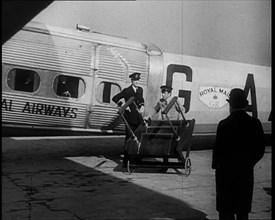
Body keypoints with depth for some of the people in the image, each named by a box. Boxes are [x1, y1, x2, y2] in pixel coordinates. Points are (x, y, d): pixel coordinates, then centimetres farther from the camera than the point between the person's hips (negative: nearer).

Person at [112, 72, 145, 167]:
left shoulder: (140, 89, 12)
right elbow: (115, 98, -5)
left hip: (138, 118, 6)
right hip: (130, 118, -6)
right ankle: (126, 161, 4)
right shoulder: (127, 91, -6)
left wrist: (142, 106, 8)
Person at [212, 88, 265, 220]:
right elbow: (260, 149, 2)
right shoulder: (255, 123, -4)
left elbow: (218, 148, -14)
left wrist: (215, 165, 3)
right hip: (247, 172, 4)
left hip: (226, 171, -4)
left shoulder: (224, 124, -16)